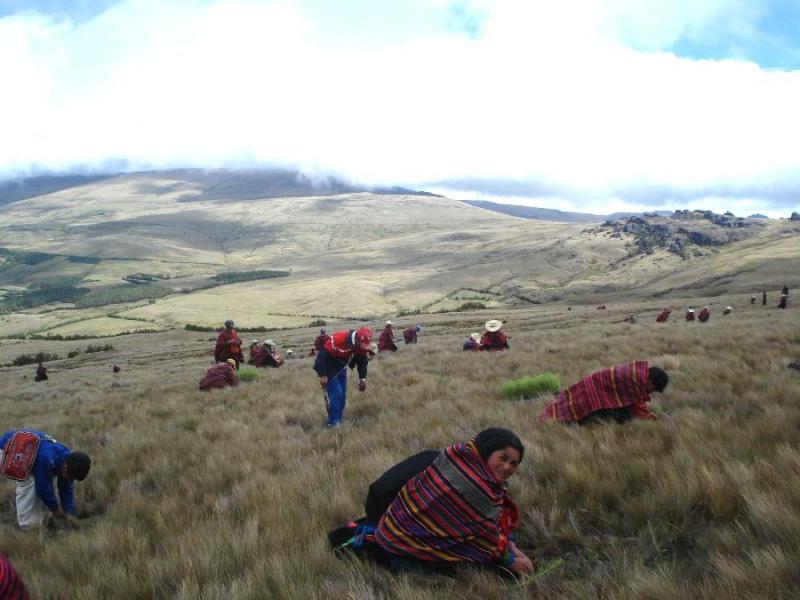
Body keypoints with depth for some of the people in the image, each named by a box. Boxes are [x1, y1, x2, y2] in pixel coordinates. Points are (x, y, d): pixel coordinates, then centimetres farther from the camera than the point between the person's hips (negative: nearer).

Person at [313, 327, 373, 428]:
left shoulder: (362, 345, -12)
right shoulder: (338, 339, -35)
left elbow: (363, 361, 5)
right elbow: (322, 355, -32)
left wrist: (362, 378, 1)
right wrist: (322, 375, -29)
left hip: (341, 369, 7)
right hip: (328, 369, -7)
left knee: (342, 395, 7)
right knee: (336, 394, -14)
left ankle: (338, 421, 19)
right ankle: (333, 423, -5)